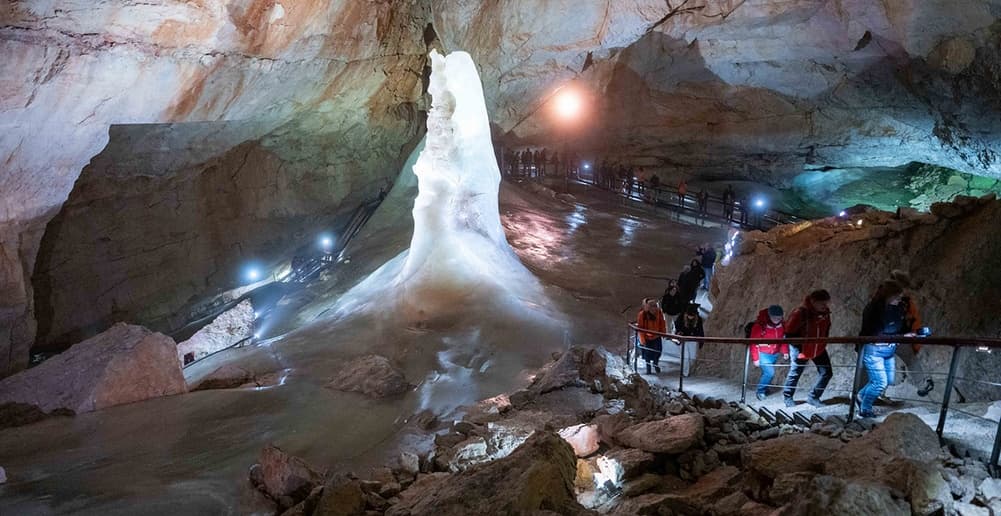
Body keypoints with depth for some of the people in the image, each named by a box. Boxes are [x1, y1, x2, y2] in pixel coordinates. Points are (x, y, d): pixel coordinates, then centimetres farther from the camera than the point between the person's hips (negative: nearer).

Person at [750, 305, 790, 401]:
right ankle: (760, 391, 6)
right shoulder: (759, 325, -21)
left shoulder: (782, 324, -4)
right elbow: (754, 343, -16)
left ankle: (764, 389, 37)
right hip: (763, 353, -5)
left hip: (775, 354, 5)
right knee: (769, 372, -15)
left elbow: (783, 338, 13)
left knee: (768, 373, 13)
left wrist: (785, 351, 4)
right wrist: (755, 358, -14)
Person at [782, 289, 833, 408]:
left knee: (826, 373, 4)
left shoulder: (825, 313, -8)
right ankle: (788, 397, 27)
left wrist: (823, 342, 10)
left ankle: (813, 397, 19)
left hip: (819, 349, 6)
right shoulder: (800, 313, -27)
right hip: (801, 350, -6)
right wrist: (798, 348, -19)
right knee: (795, 374, 7)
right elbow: (789, 333, -19)